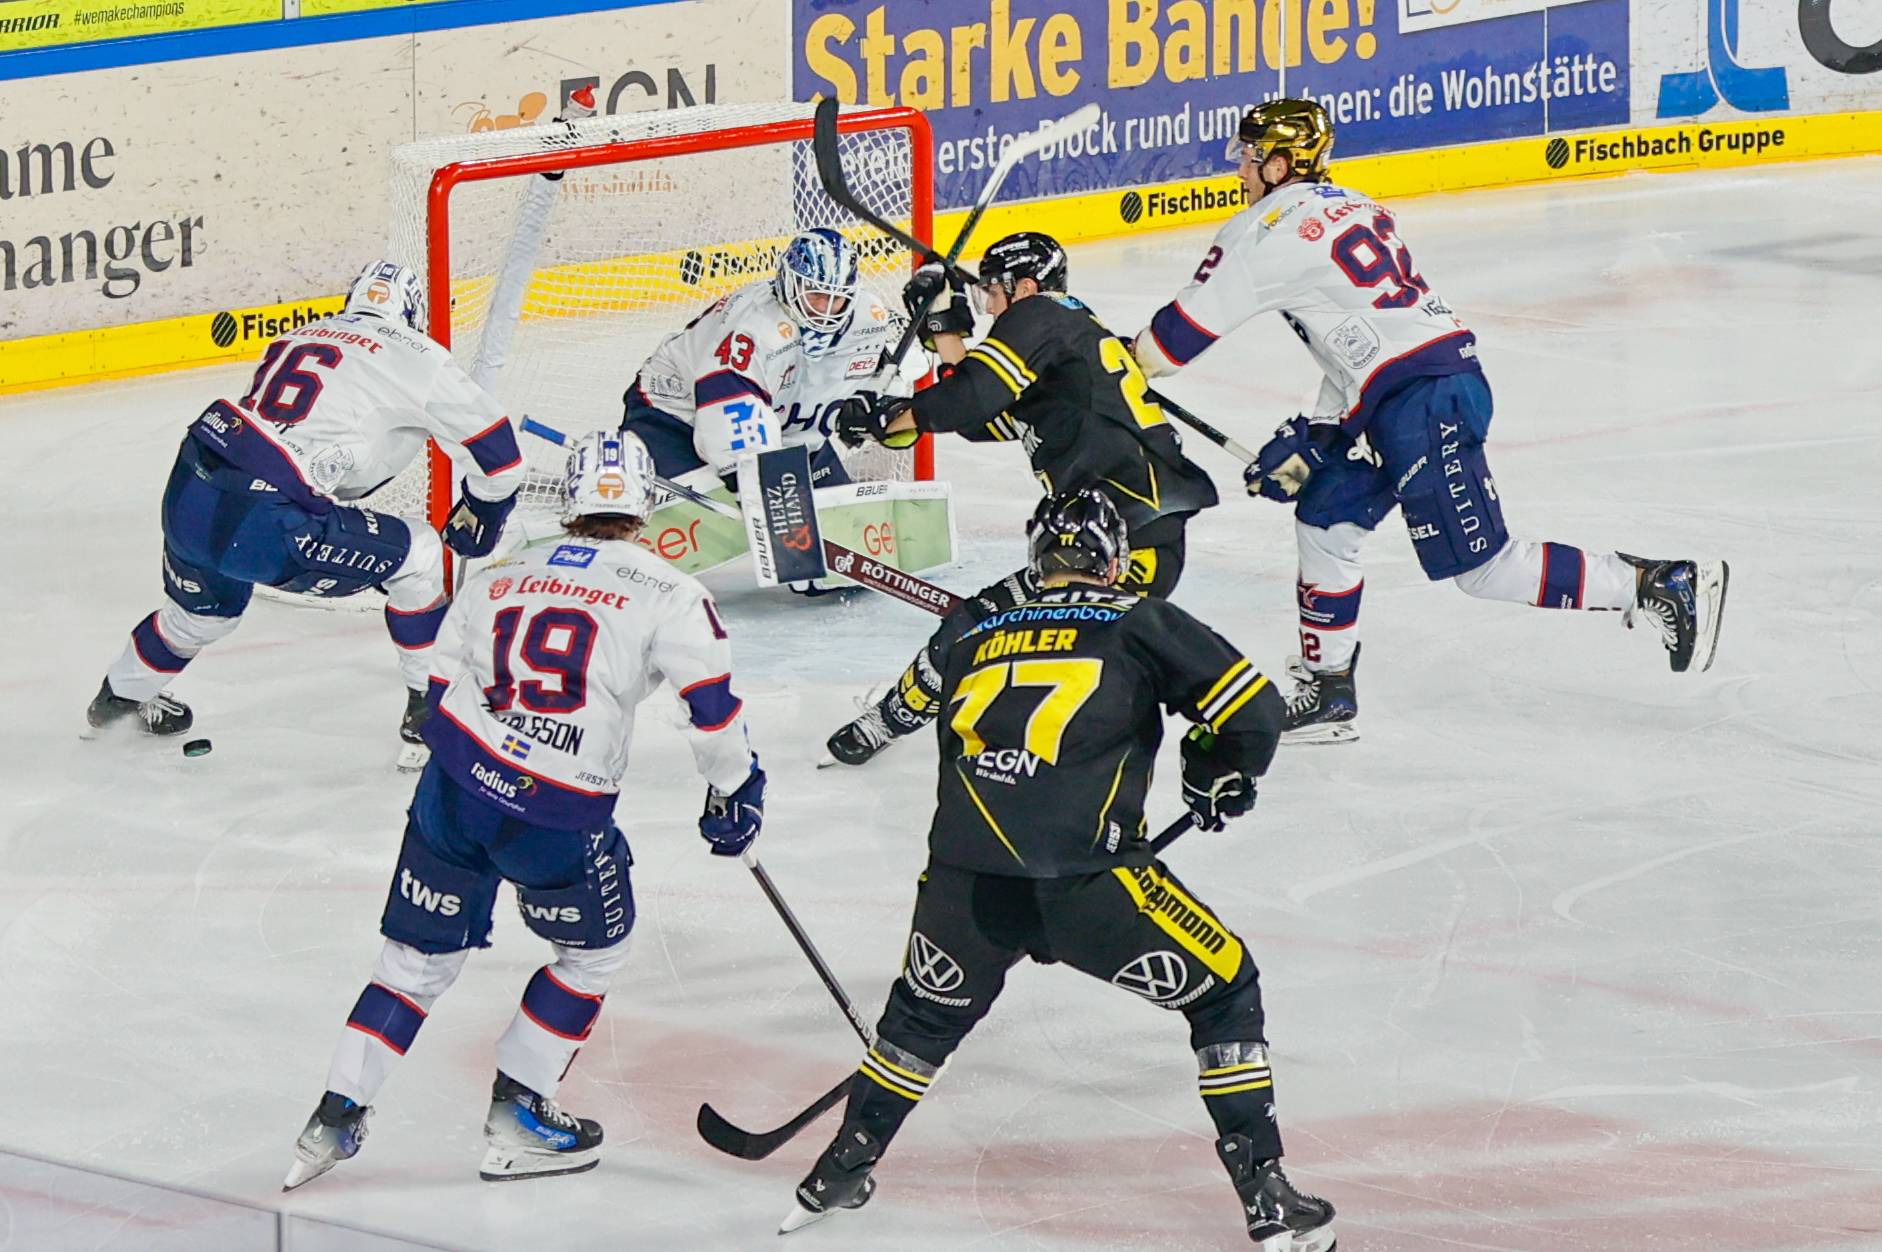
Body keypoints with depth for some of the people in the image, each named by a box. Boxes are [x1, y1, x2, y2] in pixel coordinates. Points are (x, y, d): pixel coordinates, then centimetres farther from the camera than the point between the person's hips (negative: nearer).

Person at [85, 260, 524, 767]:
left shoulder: (298, 339, 24)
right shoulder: (412, 356, 5)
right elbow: (493, 438, 7)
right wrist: (480, 514, 26)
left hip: (185, 496, 7)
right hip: (259, 524, -7)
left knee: (206, 609, 38)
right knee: (419, 555, 10)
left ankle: (118, 698, 61)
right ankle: (430, 716, 12)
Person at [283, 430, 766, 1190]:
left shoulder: (496, 580, 15)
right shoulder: (665, 593, 2)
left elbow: (440, 694, 19)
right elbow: (711, 707, -3)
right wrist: (734, 795, 12)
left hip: (454, 786, 4)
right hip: (560, 814, -4)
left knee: (421, 954, 17)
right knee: (595, 948, 20)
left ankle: (336, 1118, 12)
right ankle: (515, 1119, 18)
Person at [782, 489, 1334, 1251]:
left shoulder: (973, 644, 24)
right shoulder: (1139, 625, 10)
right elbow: (1253, 709, 5)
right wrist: (1221, 781, 27)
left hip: (964, 883, 4)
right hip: (1083, 880, -4)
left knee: (924, 1015, 31)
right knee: (1224, 992, 13)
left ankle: (839, 1173, 40)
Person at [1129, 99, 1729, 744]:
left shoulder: (1272, 227, -8)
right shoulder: (1349, 207, 20)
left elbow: (1188, 325, -3)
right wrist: (1312, 436, 22)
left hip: (1421, 400, -10)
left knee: (1481, 565, -7)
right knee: (1324, 521, 14)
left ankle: (1660, 585, -5)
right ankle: (1328, 692, 18)